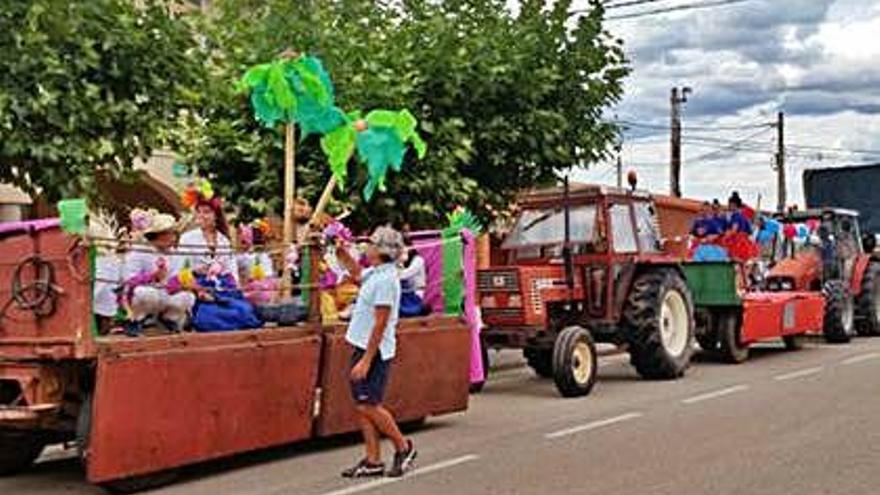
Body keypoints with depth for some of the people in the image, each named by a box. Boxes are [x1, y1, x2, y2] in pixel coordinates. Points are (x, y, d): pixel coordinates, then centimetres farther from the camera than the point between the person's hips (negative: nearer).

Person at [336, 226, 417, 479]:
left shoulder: (385, 280, -19)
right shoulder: (374, 273, 10)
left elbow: (380, 324, -23)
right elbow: (357, 274, 36)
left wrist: (366, 361, -24)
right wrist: (343, 253, 24)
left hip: (374, 351, -10)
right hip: (362, 347, 10)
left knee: (369, 406, -8)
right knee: (363, 406, 9)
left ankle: (403, 448, 9)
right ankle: (373, 461, 13)